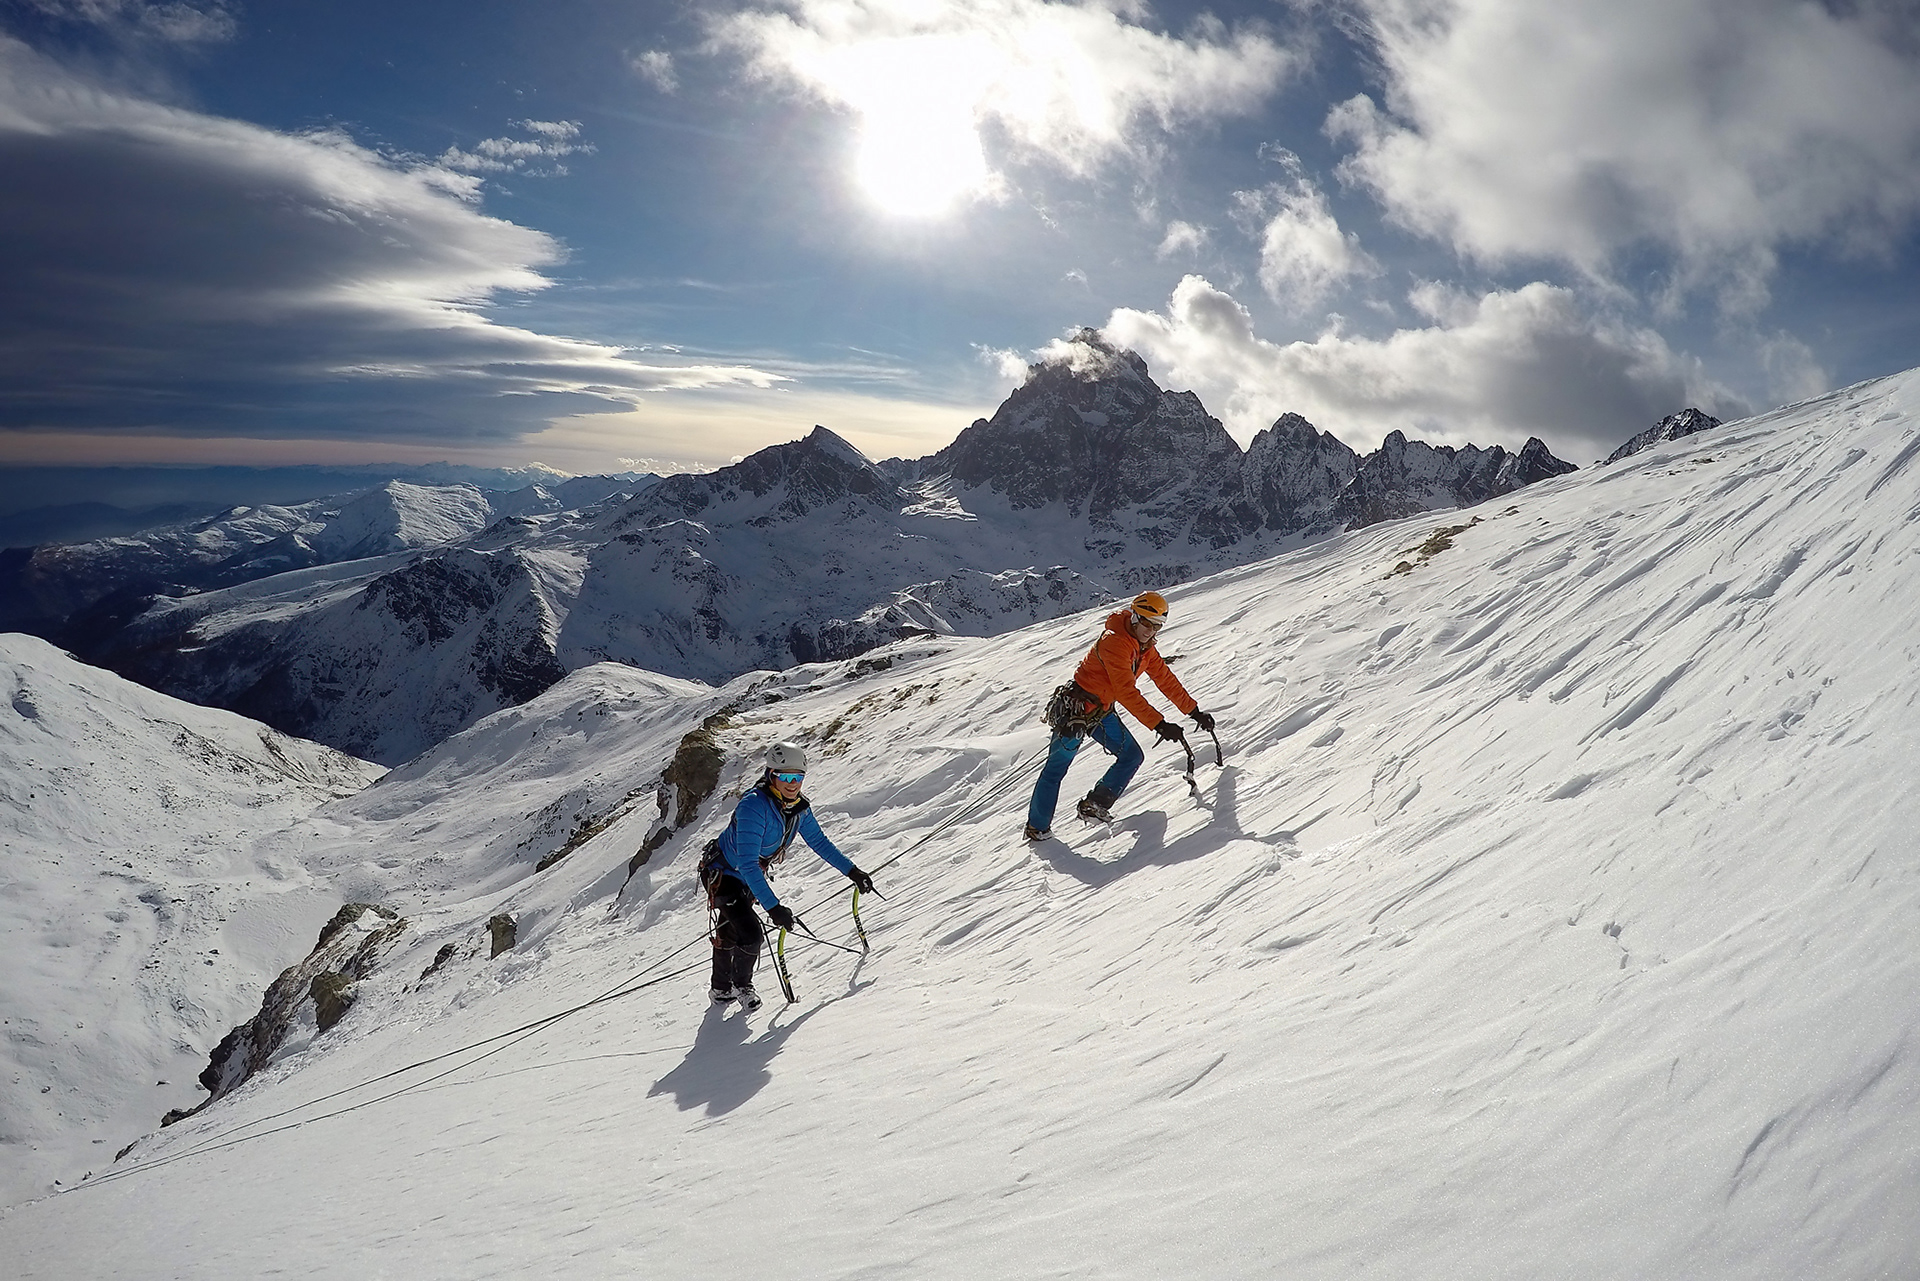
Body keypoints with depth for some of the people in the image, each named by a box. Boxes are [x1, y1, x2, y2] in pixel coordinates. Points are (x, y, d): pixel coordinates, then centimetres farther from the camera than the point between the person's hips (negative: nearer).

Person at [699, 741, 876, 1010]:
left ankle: (721, 989, 45)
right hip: (721, 874, -7)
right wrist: (773, 907, -44)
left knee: (730, 933, 24)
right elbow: (747, 864, -40)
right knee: (750, 934, -16)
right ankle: (741, 985, 14)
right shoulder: (754, 805, -36)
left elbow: (819, 842, 4)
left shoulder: (799, 807, -12)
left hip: (750, 878, 7)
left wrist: (852, 871, 1)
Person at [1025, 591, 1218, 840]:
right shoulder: (1115, 642, -25)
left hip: (1103, 712, 9)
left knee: (1132, 756, 3)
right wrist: (1159, 725, -32)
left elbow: (1167, 680, 12)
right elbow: (1126, 692, -31)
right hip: (1075, 708, -9)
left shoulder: (1146, 649, 4)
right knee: (1057, 767, -3)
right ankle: (1037, 827, 8)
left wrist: (1195, 711, 12)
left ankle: (1095, 805, 7)